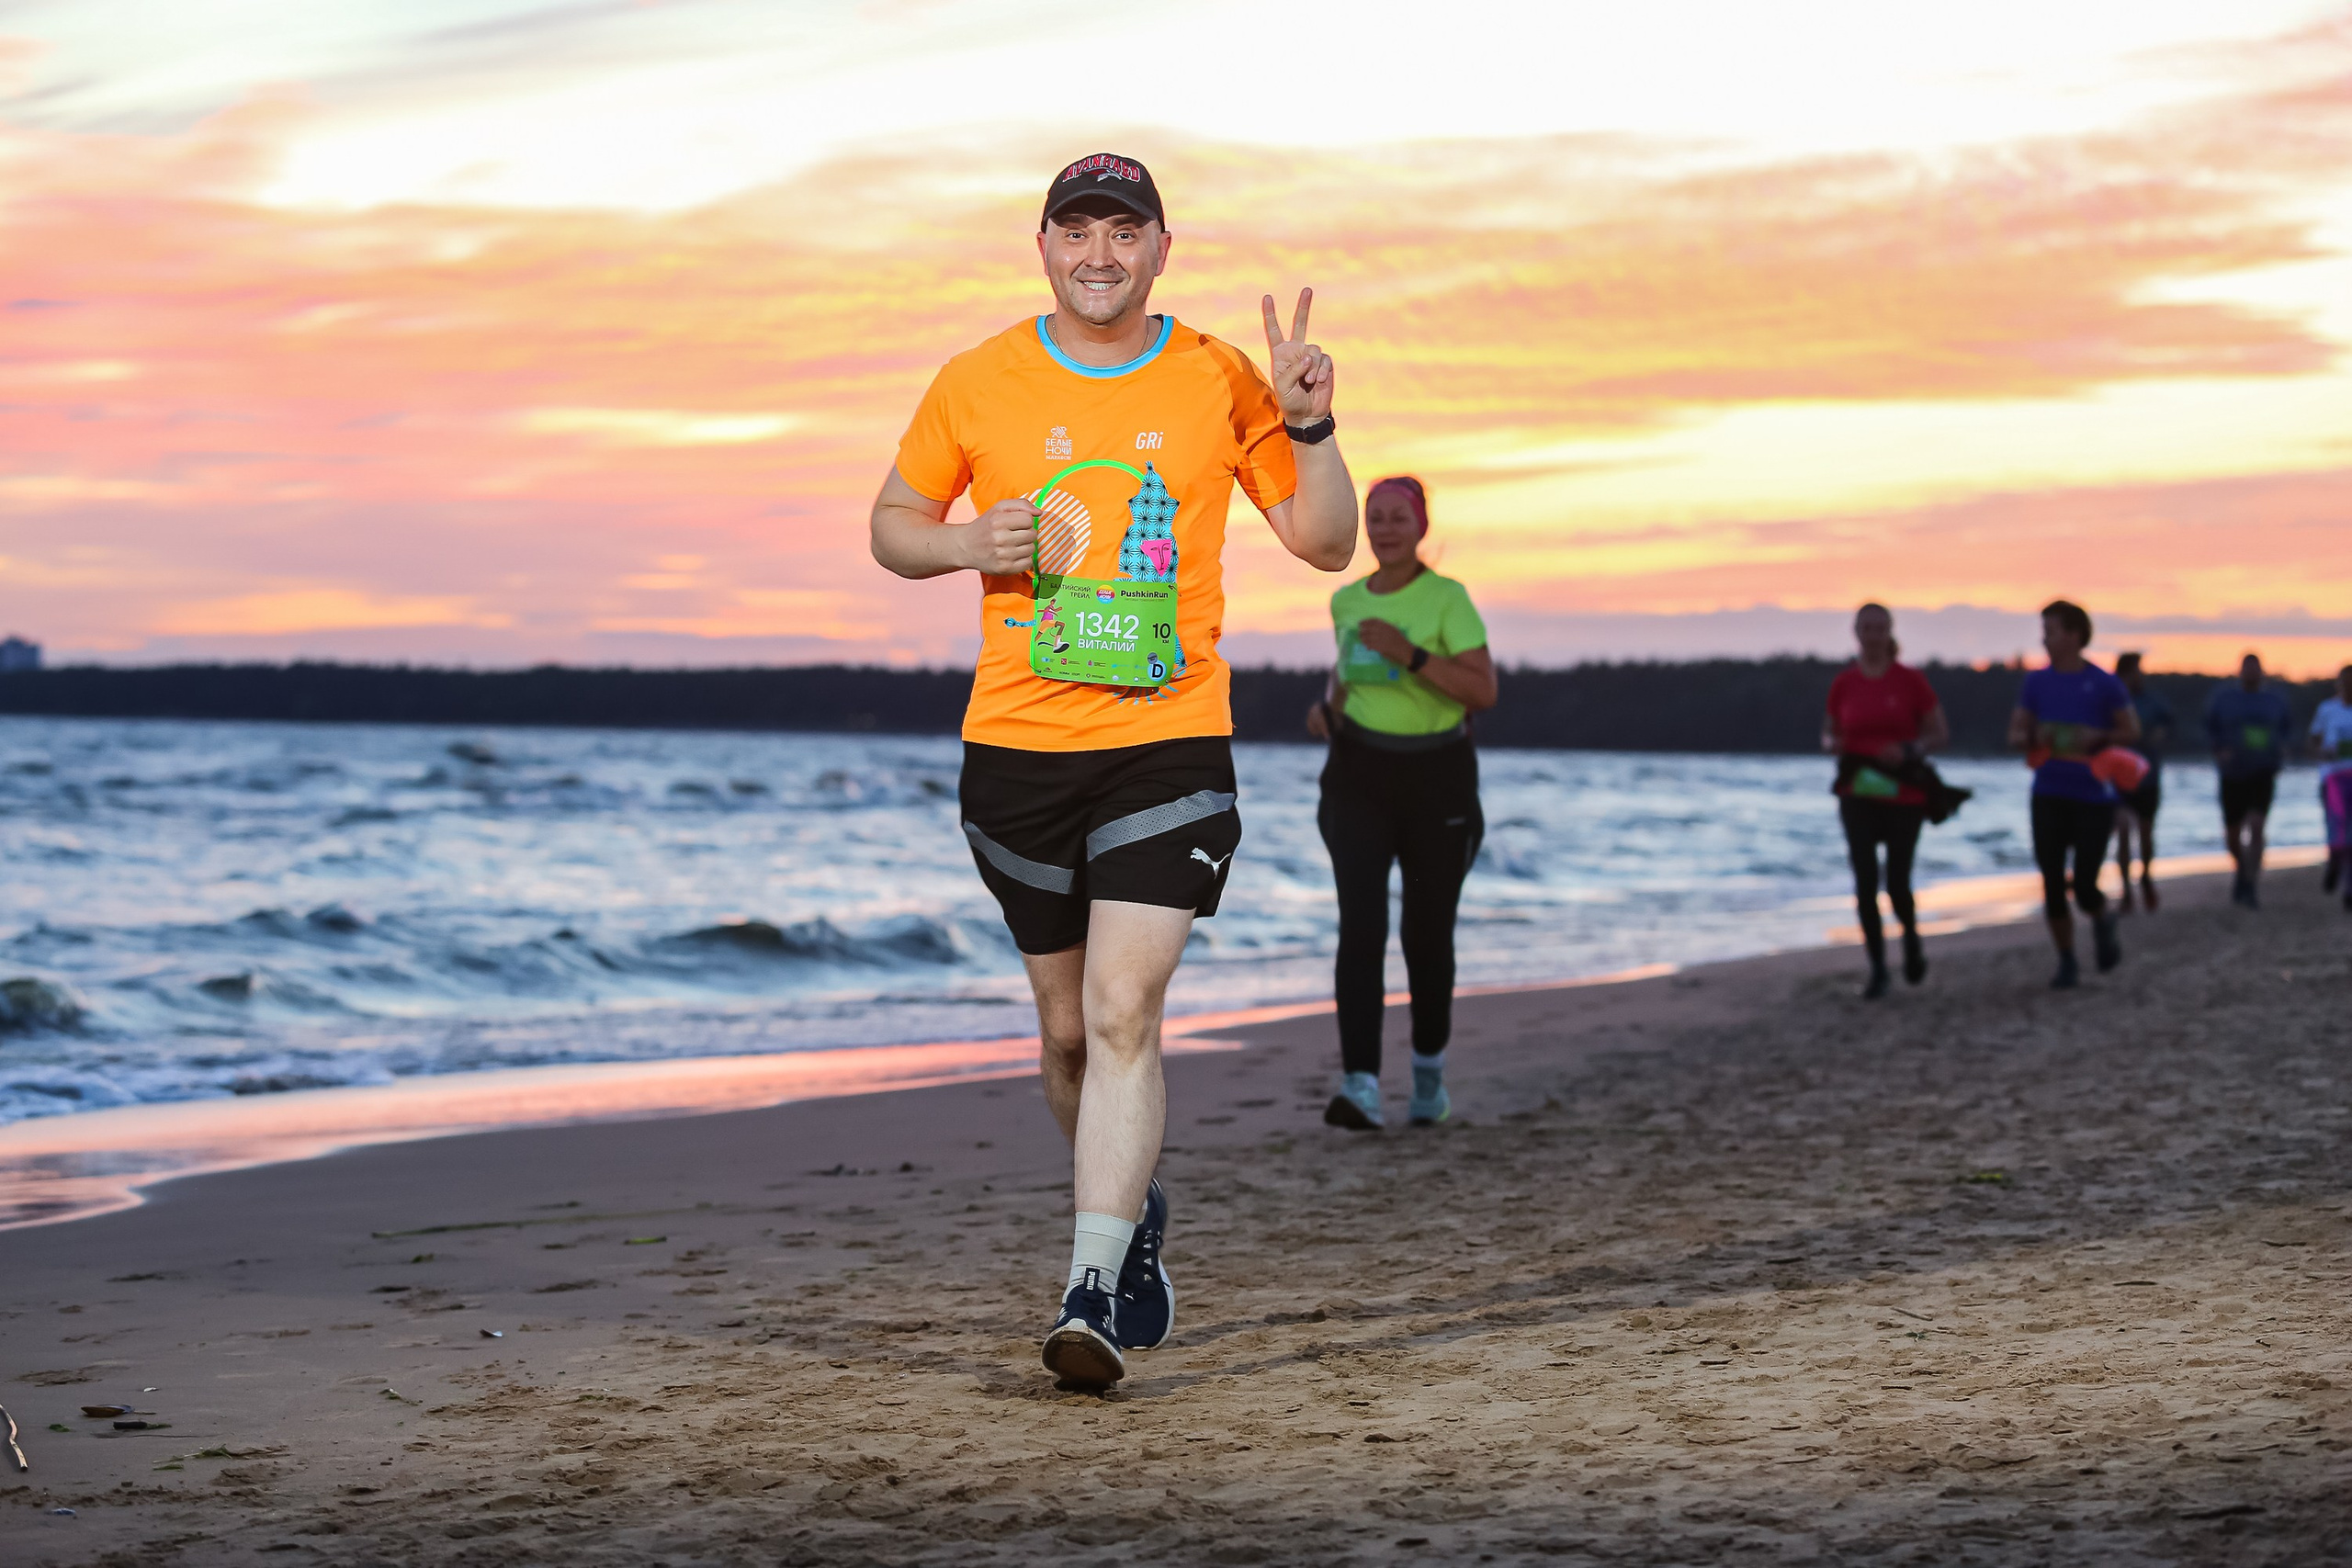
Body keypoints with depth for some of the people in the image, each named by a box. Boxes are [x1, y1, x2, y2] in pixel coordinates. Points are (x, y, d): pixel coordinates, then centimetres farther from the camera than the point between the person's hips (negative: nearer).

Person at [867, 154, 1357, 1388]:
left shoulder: (1219, 382, 3)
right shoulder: (977, 384, 3)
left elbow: (1325, 544, 8)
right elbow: (893, 526, 14)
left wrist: (1310, 428, -10)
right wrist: (968, 544, -8)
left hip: (1170, 743, -2)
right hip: (1015, 745, 2)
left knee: (1123, 1015, -16)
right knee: (1068, 1029, 12)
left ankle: (1092, 1292, -16)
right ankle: (1133, 1216, 38)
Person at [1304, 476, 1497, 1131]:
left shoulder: (1448, 598, -8)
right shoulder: (1348, 600, 6)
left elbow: (1483, 693, -15)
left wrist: (1407, 654, -25)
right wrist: (1328, 705, 5)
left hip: (1436, 780, -2)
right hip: (1360, 779, 2)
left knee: (1427, 935, 8)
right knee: (1361, 928, -16)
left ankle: (1429, 1069, 34)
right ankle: (1361, 1091, -24)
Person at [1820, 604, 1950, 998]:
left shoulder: (1910, 681, -4)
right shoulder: (1843, 684, 2)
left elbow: (1941, 734, 1)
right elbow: (1828, 734, 14)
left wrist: (1909, 749, -18)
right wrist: (1832, 744, -10)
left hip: (1903, 797, -1)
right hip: (1858, 796, 2)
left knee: (1897, 884, -1)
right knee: (1865, 882, -7)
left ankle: (1912, 938, 32)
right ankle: (1877, 970, 4)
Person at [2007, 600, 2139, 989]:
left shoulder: (2104, 684, -4)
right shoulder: (2036, 683, 4)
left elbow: (2131, 731, 2)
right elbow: (2015, 733, 8)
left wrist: (2098, 737, -17)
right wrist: (2033, 738, -14)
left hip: (2094, 797, -3)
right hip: (2049, 796, 3)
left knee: (2085, 888, -5)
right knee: (2053, 884, -2)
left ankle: (2103, 922, 30)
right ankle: (2067, 963, 13)